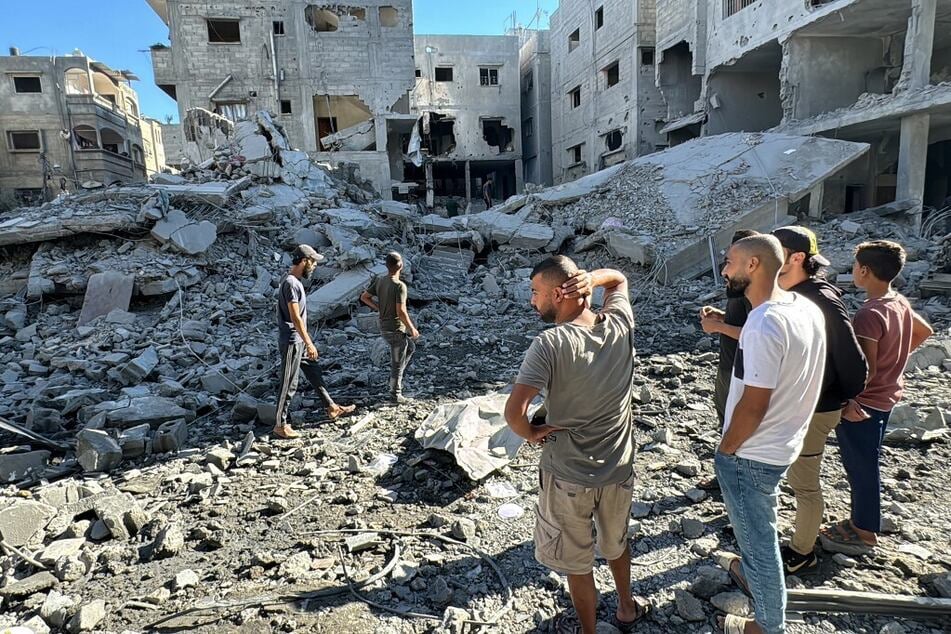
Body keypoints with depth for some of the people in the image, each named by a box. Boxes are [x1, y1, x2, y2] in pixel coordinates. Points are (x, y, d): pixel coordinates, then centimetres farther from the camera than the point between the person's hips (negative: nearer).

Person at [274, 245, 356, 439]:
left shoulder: (294, 281, 10)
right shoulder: (291, 284, -21)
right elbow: (295, 318, -24)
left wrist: (307, 341, 21)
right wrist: (309, 343, -21)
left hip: (299, 341, 10)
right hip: (292, 342, -10)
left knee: (315, 375, 18)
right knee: (289, 384, 0)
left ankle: (332, 408, 31)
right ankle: (280, 425, 12)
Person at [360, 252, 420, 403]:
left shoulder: (379, 281, 0)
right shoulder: (399, 286, -22)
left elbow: (364, 297, 8)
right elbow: (401, 312, -25)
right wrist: (412, 329, -13)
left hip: (383, 327, 8)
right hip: (396, 329, -8)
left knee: (410, 348, 28)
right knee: (397, 363, 6)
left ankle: (395, 377, 28)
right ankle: (395, 395, 17)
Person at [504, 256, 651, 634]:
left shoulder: (550, 344, -25)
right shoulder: (620, 324, -9)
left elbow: (514, 411, -32)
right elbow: (619, 278, 11)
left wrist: (531, 434, -10)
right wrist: (592, 277, -10)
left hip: (568, 475, -5)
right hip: (619, 467, 6)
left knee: (577, 562, 19)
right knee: (616, 543, 31)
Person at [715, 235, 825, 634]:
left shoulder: (764, 324, -29)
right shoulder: (807, 308, -2)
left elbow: (753, 406, -27)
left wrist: (726, 449, -12)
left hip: (751, 454, -9)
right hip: (783, 443, 9)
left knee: (757, 537, 12)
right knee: (758, 526, 31)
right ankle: (752, 574, 55)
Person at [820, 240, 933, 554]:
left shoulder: (870, 314, -26)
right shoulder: (900, 303, 2)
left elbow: (865, 369, -27)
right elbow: (925, 331, 21)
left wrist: (847, 400, -15)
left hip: (865, 404, -9)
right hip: (887, 396, 9)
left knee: (862, 468, 6)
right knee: (865, 464, 22)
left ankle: (864, 533, 22)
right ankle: (862, 520, 37)